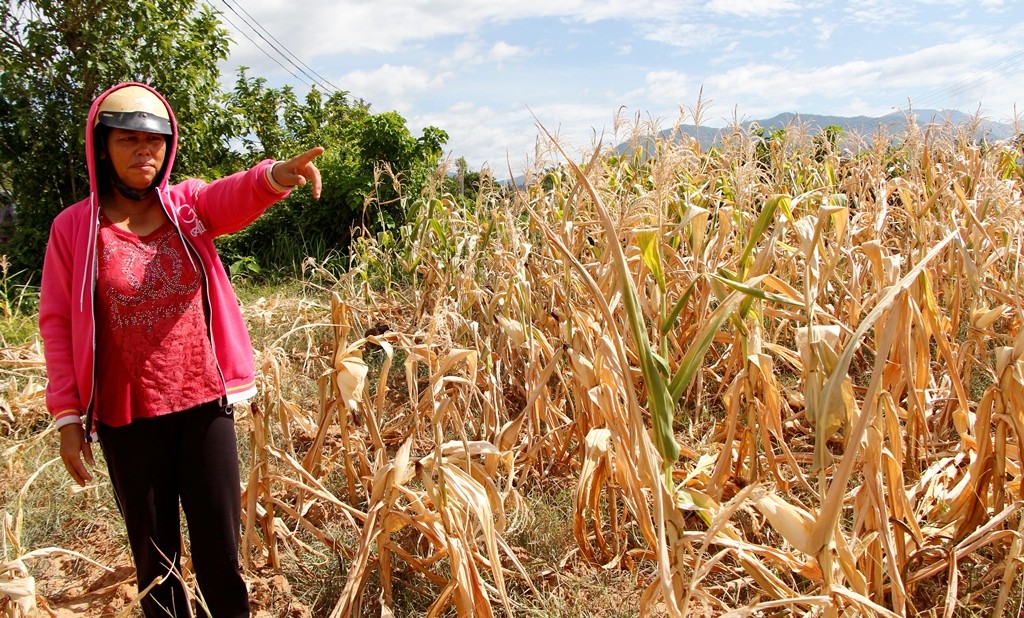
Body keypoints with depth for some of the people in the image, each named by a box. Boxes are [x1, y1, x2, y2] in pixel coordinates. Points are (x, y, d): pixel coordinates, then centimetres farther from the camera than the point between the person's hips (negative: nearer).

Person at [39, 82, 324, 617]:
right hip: (127, 417, 0)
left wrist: (275, 175, -45)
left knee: (221, 547, 9)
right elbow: (57, 324, 0)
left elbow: (235, 196, -22)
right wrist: (68, 415, -5)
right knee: (154, 555, 13)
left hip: (204, 402, 1)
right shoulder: (74, 227, -2)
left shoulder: (188, 205, 0)